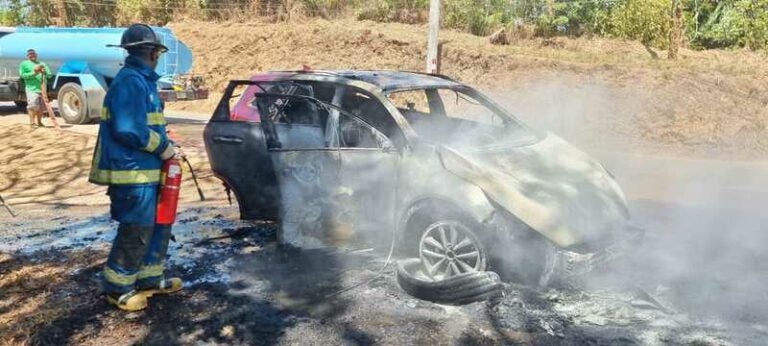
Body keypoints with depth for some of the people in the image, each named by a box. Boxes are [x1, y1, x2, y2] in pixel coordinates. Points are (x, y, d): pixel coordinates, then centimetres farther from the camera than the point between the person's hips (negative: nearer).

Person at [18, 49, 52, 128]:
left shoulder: (42, 64, 20)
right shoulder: (24, 64, 7)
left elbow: (49, 75, 11)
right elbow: (22, 75, -6)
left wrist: (44, 72, -11)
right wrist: (33, 73, -17)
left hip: (42, 88, 5)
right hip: (32, 88, -5)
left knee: (41, 106, 7)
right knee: (33, 105, -13)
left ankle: (39, 122, 16)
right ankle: (32, 122, -9)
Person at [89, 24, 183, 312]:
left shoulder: (142, 80, 15)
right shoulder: (131, 81, -18)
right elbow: (128, 129, -26)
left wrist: (164, 144, 6)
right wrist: (161, 147, -15)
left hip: (145, 170, 11)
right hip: (132, 172, -10)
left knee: (159, 226, 18)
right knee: (136, 232, -1)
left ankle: (149, 278, 30)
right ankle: (117, 288, 14)